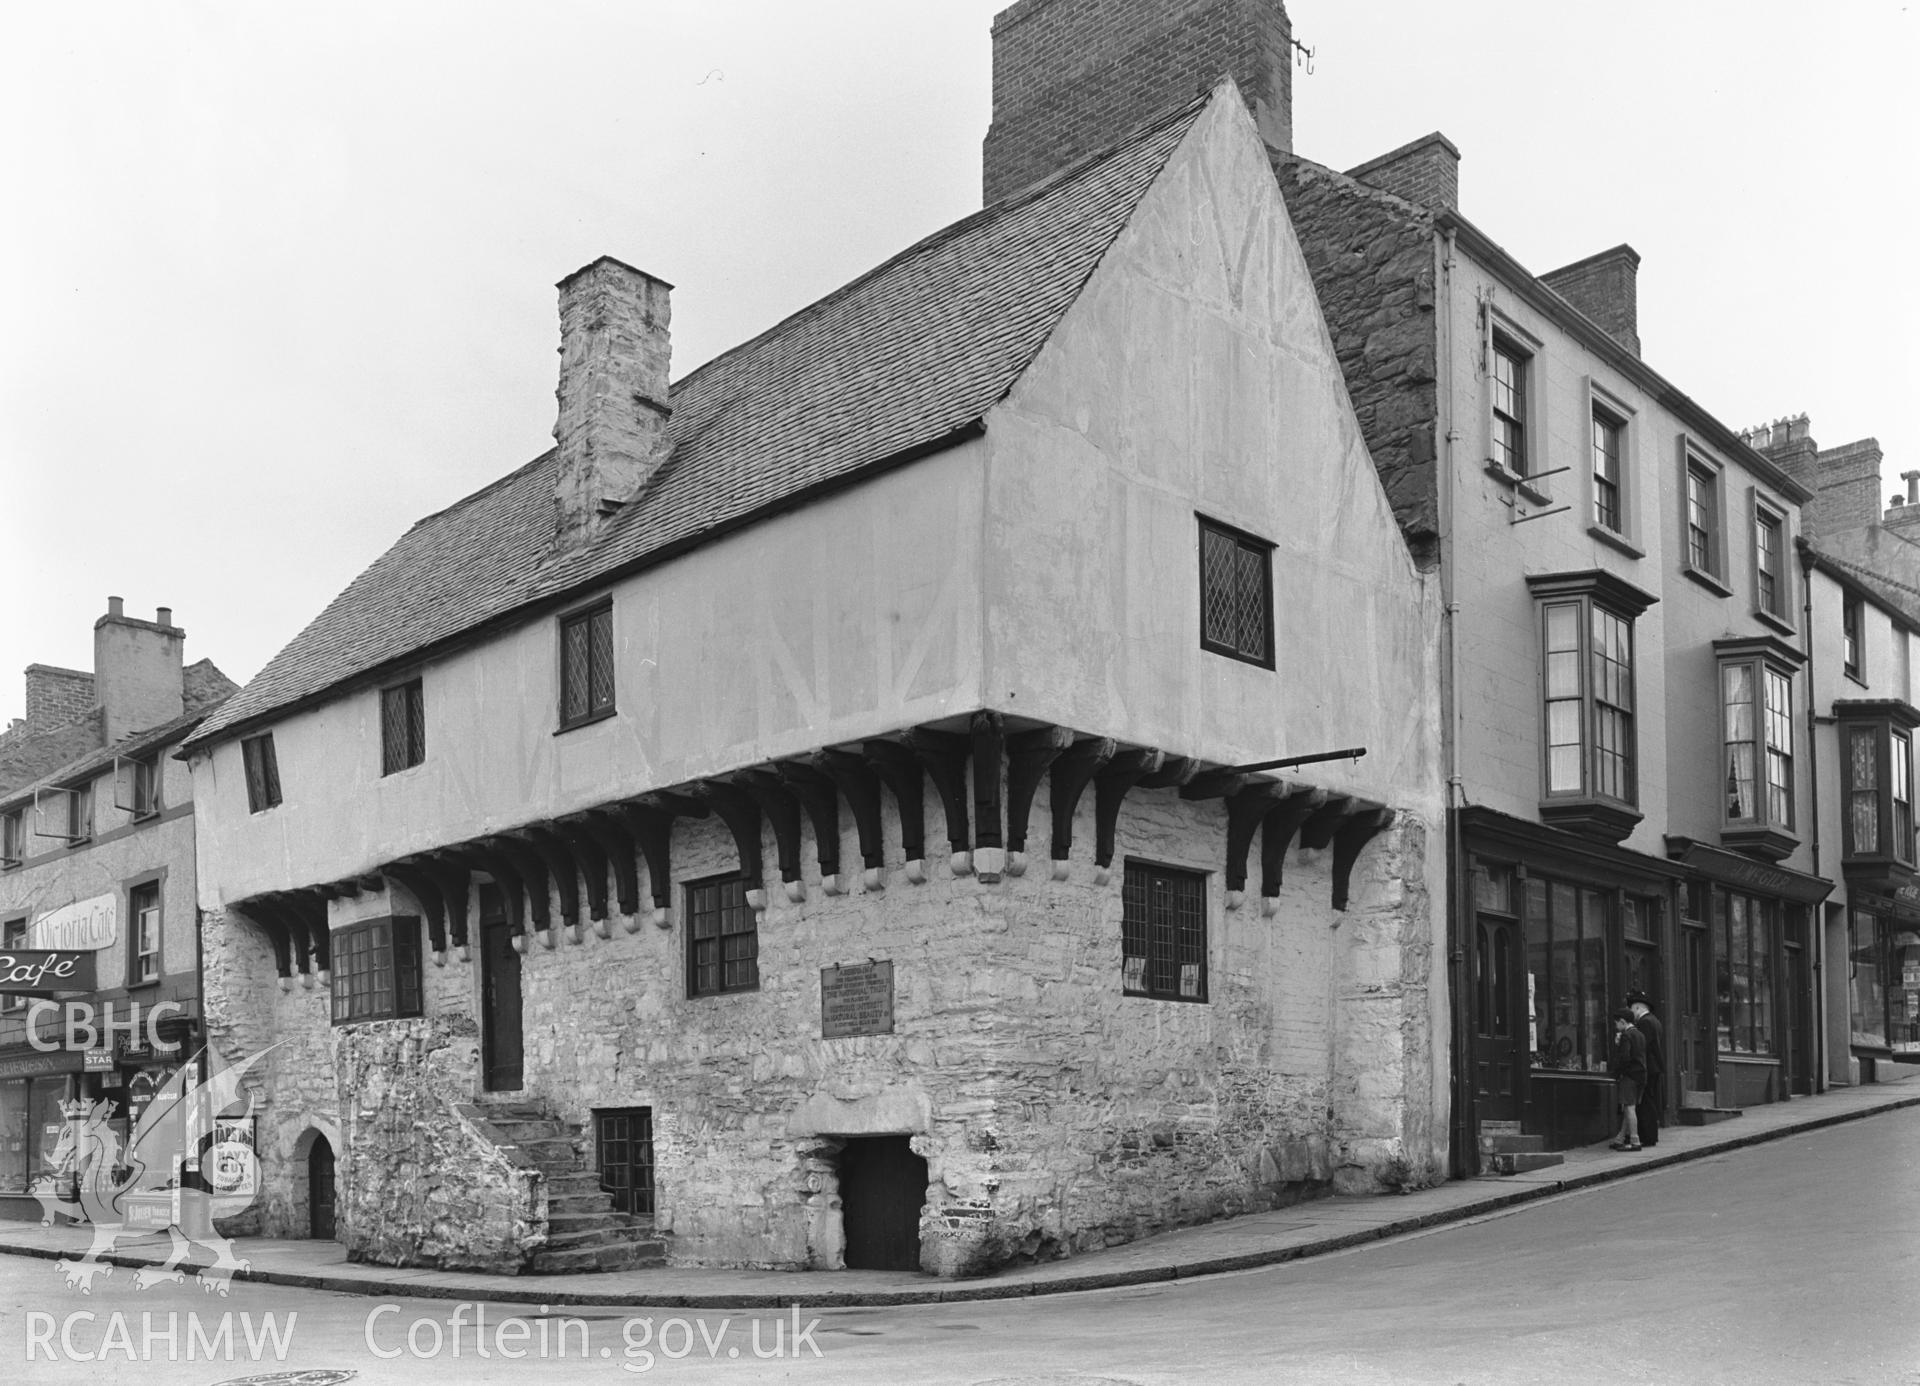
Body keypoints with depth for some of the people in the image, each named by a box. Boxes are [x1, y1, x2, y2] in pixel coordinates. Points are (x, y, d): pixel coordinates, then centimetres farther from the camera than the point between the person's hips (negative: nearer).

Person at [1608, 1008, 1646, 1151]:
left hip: (1628, 1076, -9)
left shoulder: (1626, 1035, -13)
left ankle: (1635, 1142, -7)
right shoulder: (1640, 1035, 15)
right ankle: (1620, 1140, 20)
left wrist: (1611, 1066, -10)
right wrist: (1618, 1044, 11)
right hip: (1640, 1075, 9)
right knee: (1628, 1108, 13)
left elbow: (1624, 1057, -22)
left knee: (1629, 1108, -6)